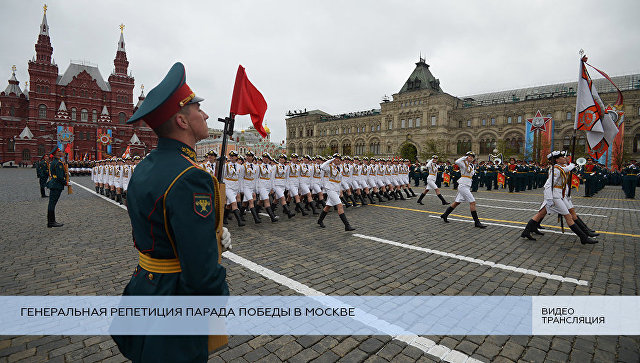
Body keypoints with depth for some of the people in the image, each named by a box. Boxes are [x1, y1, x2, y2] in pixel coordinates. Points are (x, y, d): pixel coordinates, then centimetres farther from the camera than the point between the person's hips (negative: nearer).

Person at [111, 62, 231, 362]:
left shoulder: (144, 168, 3)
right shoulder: (190, 178, -29)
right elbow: (202, 270, -32)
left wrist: (212, 232, 3)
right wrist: (223, 299, -14)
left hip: (144, 283, 9)